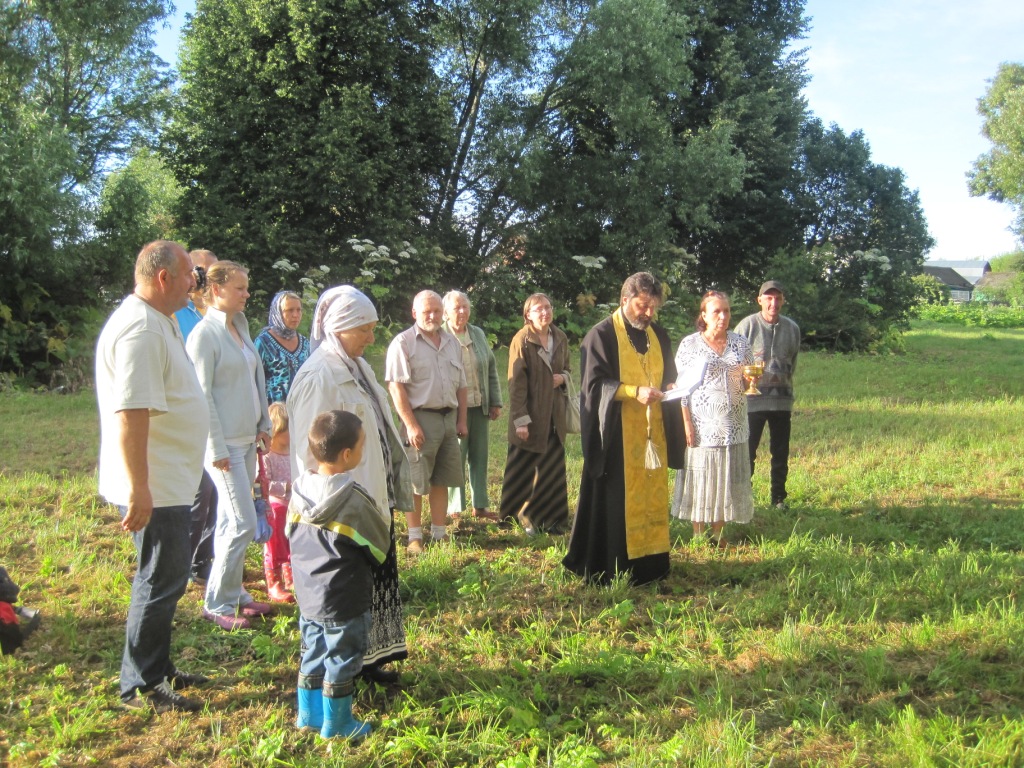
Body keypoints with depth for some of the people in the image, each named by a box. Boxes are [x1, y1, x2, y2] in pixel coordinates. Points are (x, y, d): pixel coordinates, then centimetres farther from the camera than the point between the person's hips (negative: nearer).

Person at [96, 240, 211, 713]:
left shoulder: (159, 323, 14)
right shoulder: (140, 329, -20)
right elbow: (130, 413, -27)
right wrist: (139, 489, -28)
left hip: (171, 482, 10)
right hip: (154, 488, -10)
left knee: (166, 579, 18)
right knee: (161, 582, 0)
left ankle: (157, 669, 31)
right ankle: (139, 687, 13)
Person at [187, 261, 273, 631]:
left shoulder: (240, 328, 11)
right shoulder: (205, 334, -13)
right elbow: (203, 394, -15)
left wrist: (263, 424, 15)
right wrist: (216, 447, -16)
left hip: (247, 440, 8)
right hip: (224, 443, -8)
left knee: (230, 522, 15)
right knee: (243, 524, -7)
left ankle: (234, 593, 24)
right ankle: (217, 604, 5)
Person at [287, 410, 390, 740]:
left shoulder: (299, 491, -4)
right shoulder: (353, 500, -24)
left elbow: (291, 536, 9)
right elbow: (379, 546, -12)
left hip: (307, 594, 7)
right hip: (344, 601, -7)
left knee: (313, 654, 21)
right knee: (341, 661, 8)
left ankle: (308, 715, 33)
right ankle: (336, 724, 21)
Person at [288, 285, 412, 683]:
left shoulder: (358, 367, 10)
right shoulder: (319, 375, -18)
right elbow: (311, 450, -19)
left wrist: (387, 490, 17)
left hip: (372, 497, 9)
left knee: (375, 578, 15)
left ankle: (368, 657, 29)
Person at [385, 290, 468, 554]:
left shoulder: (451, 342, 13)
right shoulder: (403, 342, -6)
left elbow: (461, 385, 18)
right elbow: (396, 386, -13)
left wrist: (462, 420, 12)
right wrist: (410, 425, -17)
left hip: (448, 417, 6)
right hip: (421, 417, -6)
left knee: (441, 481, 11)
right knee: (416, 483, 1)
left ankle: (439, 534, 20)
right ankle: (415, 537, 12)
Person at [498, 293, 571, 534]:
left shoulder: (560, 338, 6)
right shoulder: (522, 340, -10)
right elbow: (516, 382, -12)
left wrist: (563, 377, -3)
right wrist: (520, 420, -16)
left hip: (554, 414, 5)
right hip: (530, 414, -5)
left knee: (553, 468, 8)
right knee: (524, 469, 4)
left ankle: (551, 518, 19)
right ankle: (525, 517, 19)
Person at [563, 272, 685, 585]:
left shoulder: (659, 335, 12)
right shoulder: (601, 335, -7)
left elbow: (668, 377, 18)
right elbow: (593, 385, -12)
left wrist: (670, 388, -6)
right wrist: (634, 392, -25)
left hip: (652, 433, 6)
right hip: (616, 435, -6)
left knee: (652, 498, 9)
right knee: (615, 503, -4)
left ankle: (650, 564, 19)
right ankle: (612, 569, 4)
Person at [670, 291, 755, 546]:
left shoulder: (740, 343, 8)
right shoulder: (690, 344, -2)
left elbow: (747, 385, 13)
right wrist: (687, 423, -11)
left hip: (733, 426, 3)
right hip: (702, 426, -3)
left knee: (727, 479, 8)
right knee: (700, 477, 2)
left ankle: (719, 533, 21)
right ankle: (698, 535, 13)